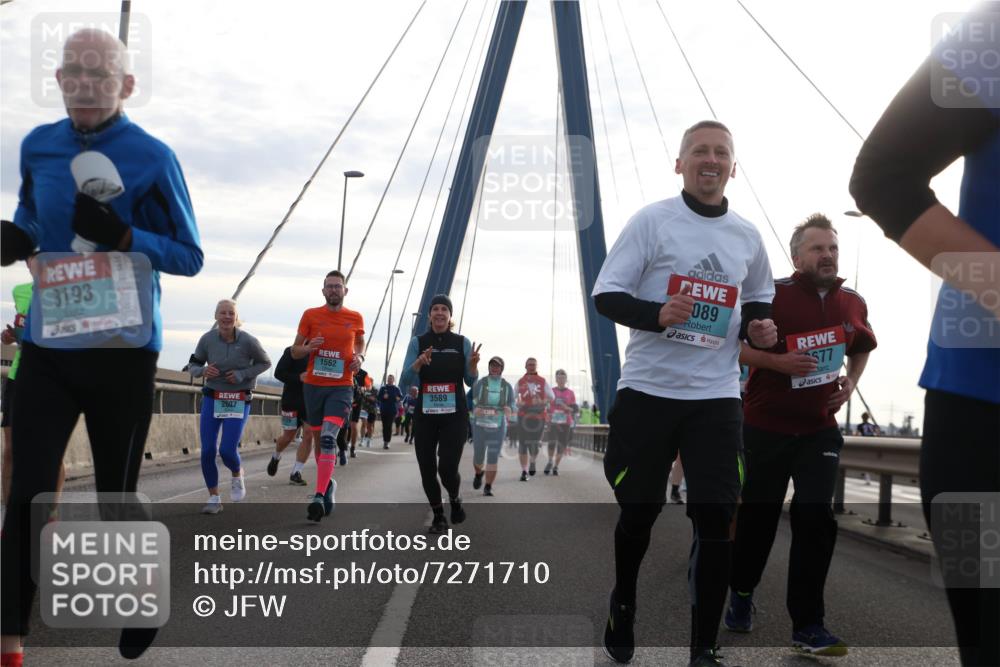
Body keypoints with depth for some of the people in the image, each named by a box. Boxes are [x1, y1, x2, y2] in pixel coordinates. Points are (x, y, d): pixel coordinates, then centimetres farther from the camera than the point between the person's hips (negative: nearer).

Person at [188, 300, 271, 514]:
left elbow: (265, 363, 3)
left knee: (227, 450, -12)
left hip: (239, 402, -2)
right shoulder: (207, 339, -5)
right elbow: (193, 365, 7)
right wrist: (203, 370, -17)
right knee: (207, 451, -3)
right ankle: (214, 498, 14)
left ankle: (237, 476, 24)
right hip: (212, 399, 3)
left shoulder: (248, 341, -11)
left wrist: (242, 374, -12)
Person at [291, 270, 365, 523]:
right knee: (320, 439, 12)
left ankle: (319, 497, -23)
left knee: (328, 438, -19)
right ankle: (328, 483, 35)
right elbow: (295, 352, 7)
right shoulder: (310, 315, 2)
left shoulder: (356, 318, 4)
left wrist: (359, 357, 1)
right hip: (313, 386, 2)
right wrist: (308, 348, -15)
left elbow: (360, 342, 24)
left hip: (341, 387, -2)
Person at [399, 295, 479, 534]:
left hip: (454, 415, -1)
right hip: (425, 415, 1)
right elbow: (405, 381, -5)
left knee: (447, 469, -12)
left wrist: (473, 365, -16)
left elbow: (471, 382, 5)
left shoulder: (462, 343, 2)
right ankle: (438, 516, 25)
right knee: (427, 469, 3)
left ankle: (454, 498, 22)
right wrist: (419, 362, -24)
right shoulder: (418, 342, 1)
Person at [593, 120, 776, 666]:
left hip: (716, 396, 3)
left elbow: (758, 300, 25)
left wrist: (758, 329, 2)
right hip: (647, 391, -2)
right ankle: (622, 610, 35)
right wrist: (657, 314, -23)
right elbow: (605, 295, -5)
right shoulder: (651, 220, -2)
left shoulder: (747, 236, 10)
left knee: (717, 519, -4)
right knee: (638, 513, 9)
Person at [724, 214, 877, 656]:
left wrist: (851, 382, 5)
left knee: (816, 519, -6)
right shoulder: (772, 294, -12)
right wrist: (778, 361, -23)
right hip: (765, 426, -3)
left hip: (820, 430, 3)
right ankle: (741, 592, 34)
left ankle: (807, 625, 1)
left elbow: (862, 347, 23)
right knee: (758, 515, 8)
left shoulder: (853, 304, 3)